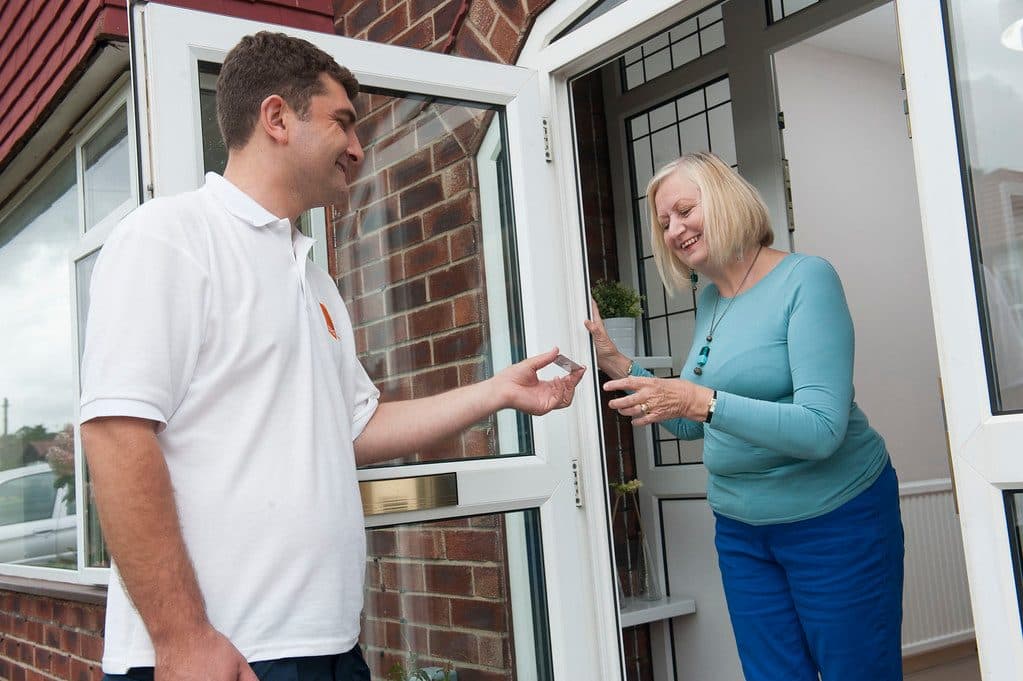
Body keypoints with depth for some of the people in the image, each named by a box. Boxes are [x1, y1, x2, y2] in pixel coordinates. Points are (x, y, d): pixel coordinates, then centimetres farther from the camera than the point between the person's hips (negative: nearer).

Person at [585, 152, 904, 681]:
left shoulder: (806, 278, -15)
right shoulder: (709, 302, 7)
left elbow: (821, 429, -26)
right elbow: (692, 425, 13)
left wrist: (703, 401, -34)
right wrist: (615, 362, 4)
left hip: (836, 519, -6)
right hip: (741, 527, 7)